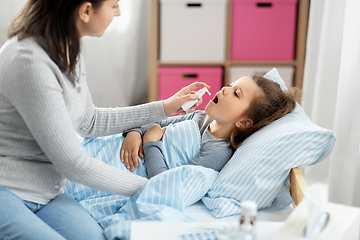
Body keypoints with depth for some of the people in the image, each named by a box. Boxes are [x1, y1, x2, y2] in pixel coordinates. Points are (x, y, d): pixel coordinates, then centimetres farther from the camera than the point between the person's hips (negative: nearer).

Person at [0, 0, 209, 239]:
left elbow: (89, 121, 17)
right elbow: (73, 163, -21)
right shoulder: (28, 61, -24)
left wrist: (164, 107, 17)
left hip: (46, 193, 7)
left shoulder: (68, 51, 4)